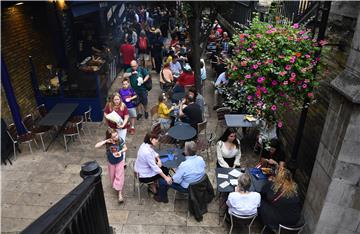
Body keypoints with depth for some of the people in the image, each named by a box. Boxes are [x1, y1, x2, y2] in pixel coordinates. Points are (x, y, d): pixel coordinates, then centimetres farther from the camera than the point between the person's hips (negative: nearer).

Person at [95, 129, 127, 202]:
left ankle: (120, 194, 6)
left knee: (119, 176, 0)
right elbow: (96, 146, -27)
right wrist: (105, 141, -37)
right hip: (111, 162, 2)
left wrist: (120, 151, -29)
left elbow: (125, 148, -9)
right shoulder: (107, 141, -22)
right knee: (112, 176, 20)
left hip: (120, 161, -2)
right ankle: (114, 186, 49)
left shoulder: (120, 140, -24)